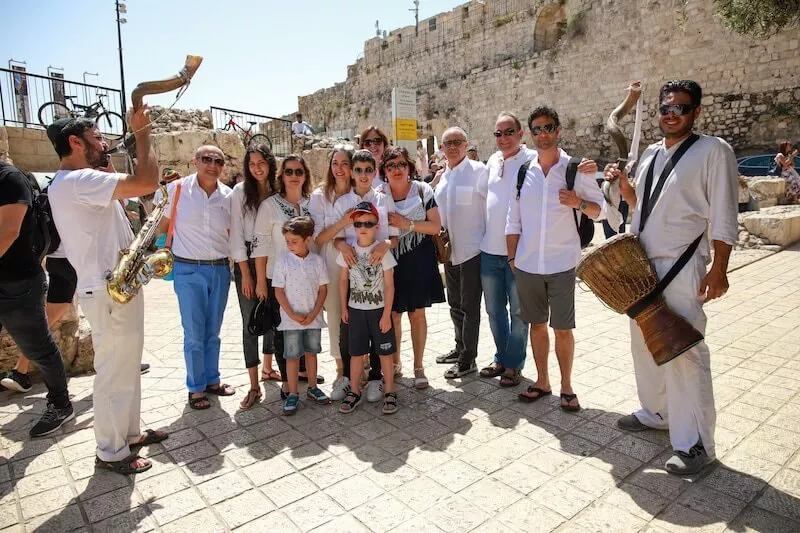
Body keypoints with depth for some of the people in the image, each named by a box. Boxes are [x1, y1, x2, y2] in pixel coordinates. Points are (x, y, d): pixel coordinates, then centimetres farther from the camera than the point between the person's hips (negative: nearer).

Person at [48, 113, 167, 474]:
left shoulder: (74, 182, 14)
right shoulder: (78, 180, -20)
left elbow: (116, 203, 26)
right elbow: (147, 182, -29)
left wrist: (108, 170, 17)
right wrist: (141, 133, -15)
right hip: (109, 292, -11)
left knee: (126, 367, 20)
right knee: (113, 373, 2)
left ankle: (129, 433, 35)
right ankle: (111, 452, 17)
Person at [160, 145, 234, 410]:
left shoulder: (228, 195, 2)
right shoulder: (177, 189, -6)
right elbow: (162, 224, 5)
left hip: (220, 269, 3)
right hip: (188, 270, -3)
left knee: (213, 331, 14)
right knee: (194, 333, 2)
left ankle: (212, 379, 30)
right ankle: (196, 387, 18)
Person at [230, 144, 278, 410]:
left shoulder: (277, 191, 3)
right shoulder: (240, 191, -4)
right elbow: (236, 233, -6)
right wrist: (245, 273, -10)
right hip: (248, 261, -3)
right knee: (250, 321, -1)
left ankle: (268, 368, 34)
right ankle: (254, 386, 6)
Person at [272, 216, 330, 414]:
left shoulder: (317, 261, -3)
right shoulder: (283, 261, -7)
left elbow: (323, 289, 0)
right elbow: (279, 291, -6)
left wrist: (314, 313, -10)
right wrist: (292, 315, -13)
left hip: (313, 318, 2)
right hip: (291, 319, -2)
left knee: (311, 352, 15)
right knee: (292, 356, 5)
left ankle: (312, 388, 30)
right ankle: (292, 394, 16)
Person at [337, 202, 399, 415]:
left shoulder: (383, 252, -10)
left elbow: (389, 285, -9)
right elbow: (343, 280, 7)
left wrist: (386, 315, -12)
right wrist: (344, 308, 6)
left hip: (379, 310, -2)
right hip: (355, 310, 3)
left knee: (385, 352, 5)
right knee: (356, 353, 11)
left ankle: (389, 392, 19)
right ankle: (354, 392, 24)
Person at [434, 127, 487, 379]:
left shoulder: (478, 171, -9)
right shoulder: (442, 176, 13)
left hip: (471, 249, -7)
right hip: (449, 249, 8)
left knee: (470, 306, 0)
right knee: (455, 303, 18)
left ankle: (468, 359, 11)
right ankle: (460, 348, 34)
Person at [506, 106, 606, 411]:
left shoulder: (576, 170, -2)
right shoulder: (523, 172, 5)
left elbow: (601, 209, 2)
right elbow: (513, 221, 8)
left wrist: (579, 203, -18)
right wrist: (512, 258, 5)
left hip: (562, 263, -2)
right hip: (527, 263, 3)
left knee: (563, 328, 3)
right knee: (537, 325, 12)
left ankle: (566, 386, 20)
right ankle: (542, 382, 27)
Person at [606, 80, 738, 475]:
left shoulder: (713, 151, -7)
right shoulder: (651, 153, 14)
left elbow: (723, 218, -10)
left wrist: (718, 270, -15)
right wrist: (622, 182, 6)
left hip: (682, 269, -7)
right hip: (642, 265, 8)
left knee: (684, 353, -5)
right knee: (644, 345, 17)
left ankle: (695, 444, 8)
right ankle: (655, 412, 36)